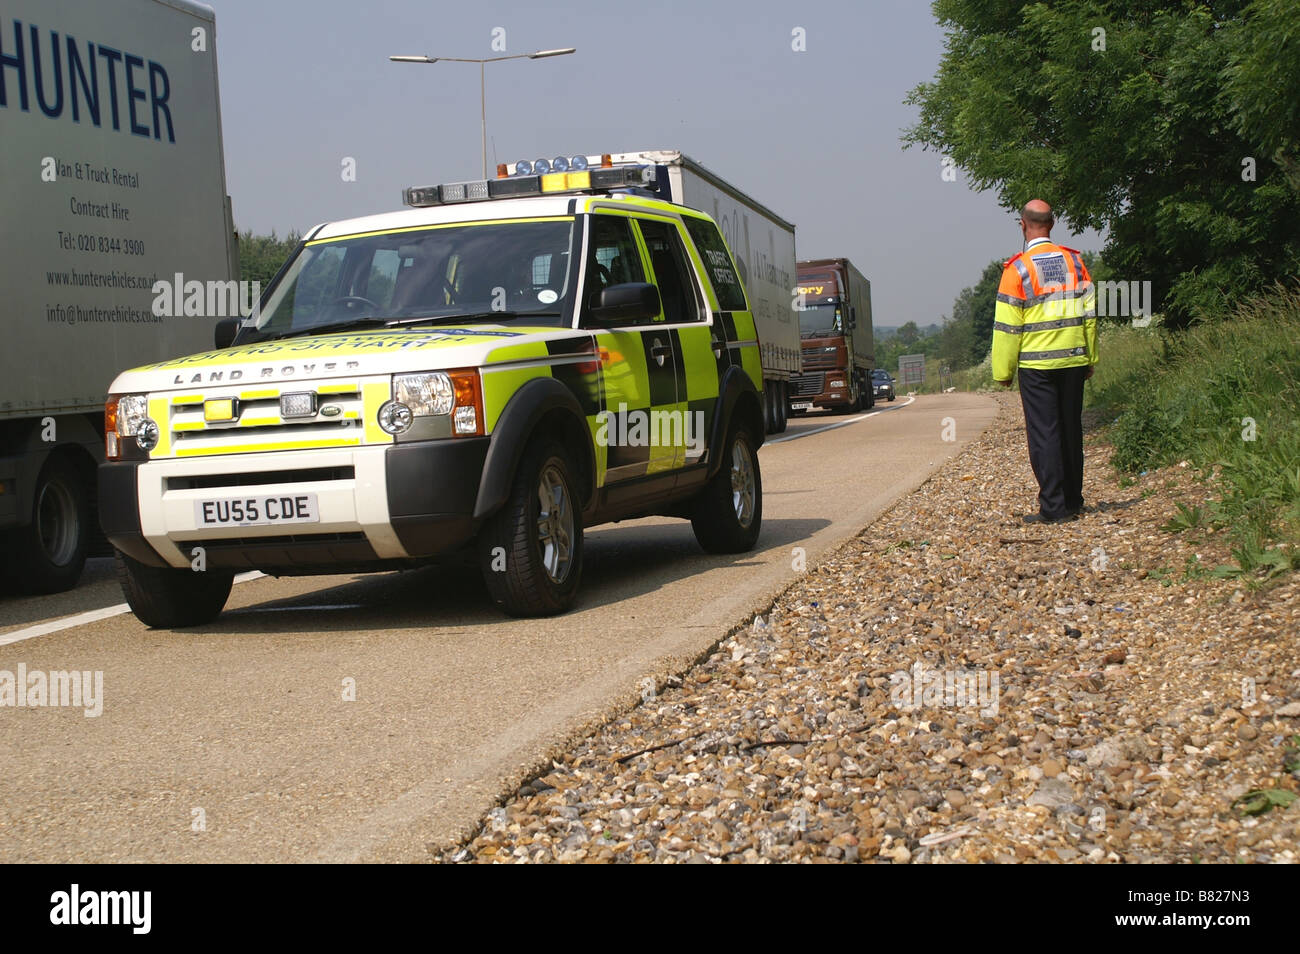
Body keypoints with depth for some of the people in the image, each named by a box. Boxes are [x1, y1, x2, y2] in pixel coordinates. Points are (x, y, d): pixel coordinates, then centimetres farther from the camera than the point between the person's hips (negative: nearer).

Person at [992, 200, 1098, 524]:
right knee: (1071, 430, 12)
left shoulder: (1018, 269, -8)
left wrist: (1003, 371, 0)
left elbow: (1007, 327, -7)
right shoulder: (1074, 262, 6)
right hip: (1074, 361, 5)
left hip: (1037, 364, -5)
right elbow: (1089, 314, 9)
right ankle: (1073, 500, 19)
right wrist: (1091, 358, 16)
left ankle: (1053, 507, -3)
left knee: (1043, 434, -1)